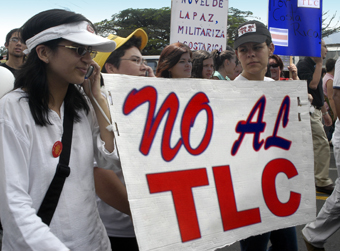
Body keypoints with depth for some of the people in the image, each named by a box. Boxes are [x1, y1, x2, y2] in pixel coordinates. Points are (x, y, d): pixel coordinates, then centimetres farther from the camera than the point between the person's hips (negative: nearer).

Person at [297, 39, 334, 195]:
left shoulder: (314, 66, 18)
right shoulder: (304, 65, -12)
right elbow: (312, 84, -26)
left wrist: (325, 112, 24)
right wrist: (319, 63, -17)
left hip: (314, 111, 10)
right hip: (308, 111, -10)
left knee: (310, 146, 12)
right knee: (322, 144, -10)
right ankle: (322, 182, -5)